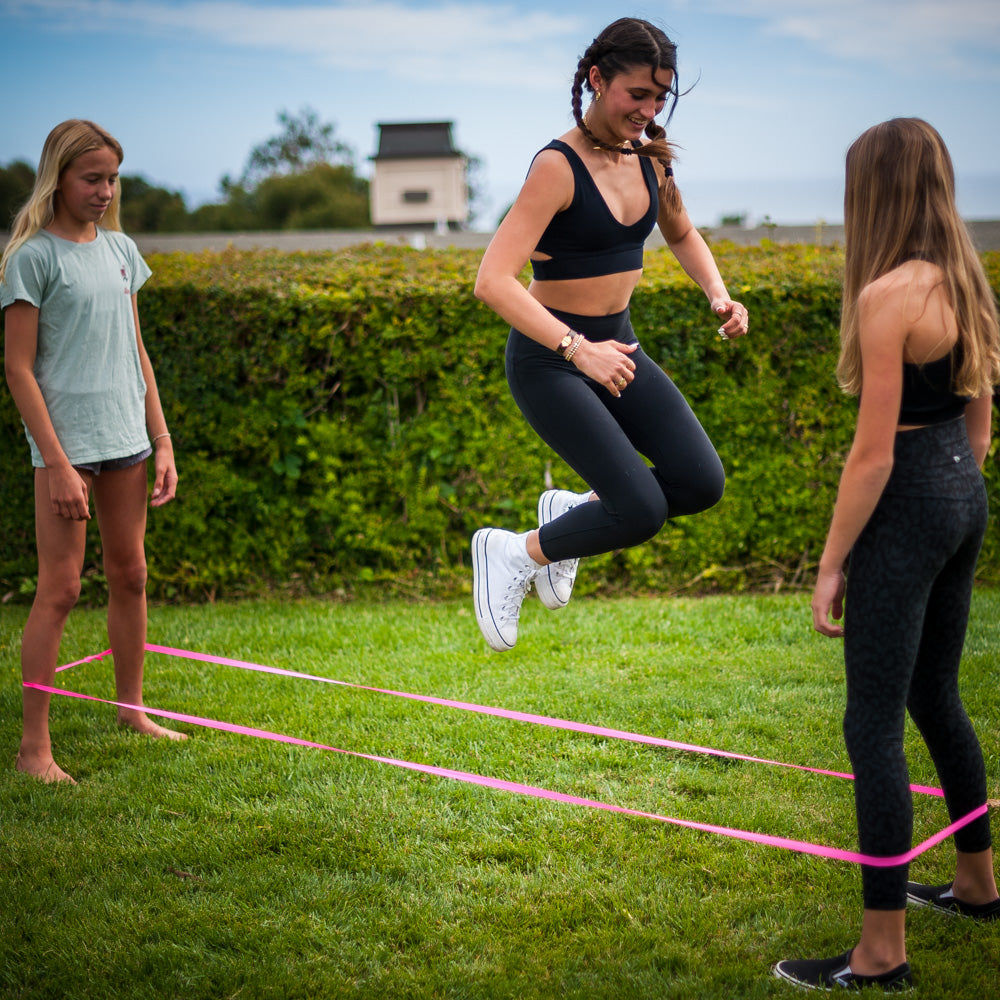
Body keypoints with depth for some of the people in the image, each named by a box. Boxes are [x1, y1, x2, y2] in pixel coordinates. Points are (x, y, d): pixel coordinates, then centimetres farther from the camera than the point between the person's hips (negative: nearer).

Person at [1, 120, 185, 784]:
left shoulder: (121, 249, 11)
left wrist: (162, 442, 12)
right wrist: (57, 462, -15)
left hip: (125, 438, 6)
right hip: (66, 441, -6)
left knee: (130, 575, 12)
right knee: (61, 587, -6)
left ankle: (132, 711, 27)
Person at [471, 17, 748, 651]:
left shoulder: (649, 158, 2)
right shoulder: (558, 167, -20)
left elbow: (683, 234, 23)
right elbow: (494, 282, -28)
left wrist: (719, 294, 4)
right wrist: (577, 349, -37)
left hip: (616, 347, 7)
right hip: (549, 360, -7)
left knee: (702, 484, -6)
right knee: (642, 511, -16)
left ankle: (573, 509, 17)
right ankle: (515, 553, 9)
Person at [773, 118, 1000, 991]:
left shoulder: (887, 296, -19)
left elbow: (873, 452, -19)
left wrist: (831, 566, -13)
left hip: (905, 505, -9)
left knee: (875, 722, -3)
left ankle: (882, 954, 3)